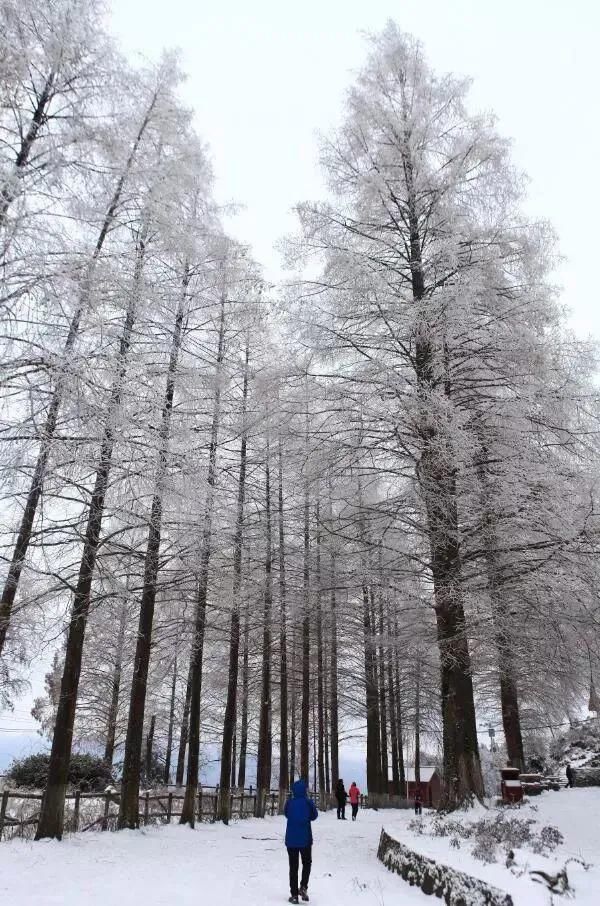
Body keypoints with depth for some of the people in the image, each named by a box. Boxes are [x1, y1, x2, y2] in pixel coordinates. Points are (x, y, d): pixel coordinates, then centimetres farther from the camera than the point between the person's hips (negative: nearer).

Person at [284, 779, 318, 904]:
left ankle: (294, 894, 8)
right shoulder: (309, 802, -12)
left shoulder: (289, 803, -9)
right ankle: (303, 887, 1)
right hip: (305, 839, -1)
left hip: (291, 839, 1)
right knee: (307, 863, 19)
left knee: (293, 866, 11)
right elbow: (314, 816, 2)